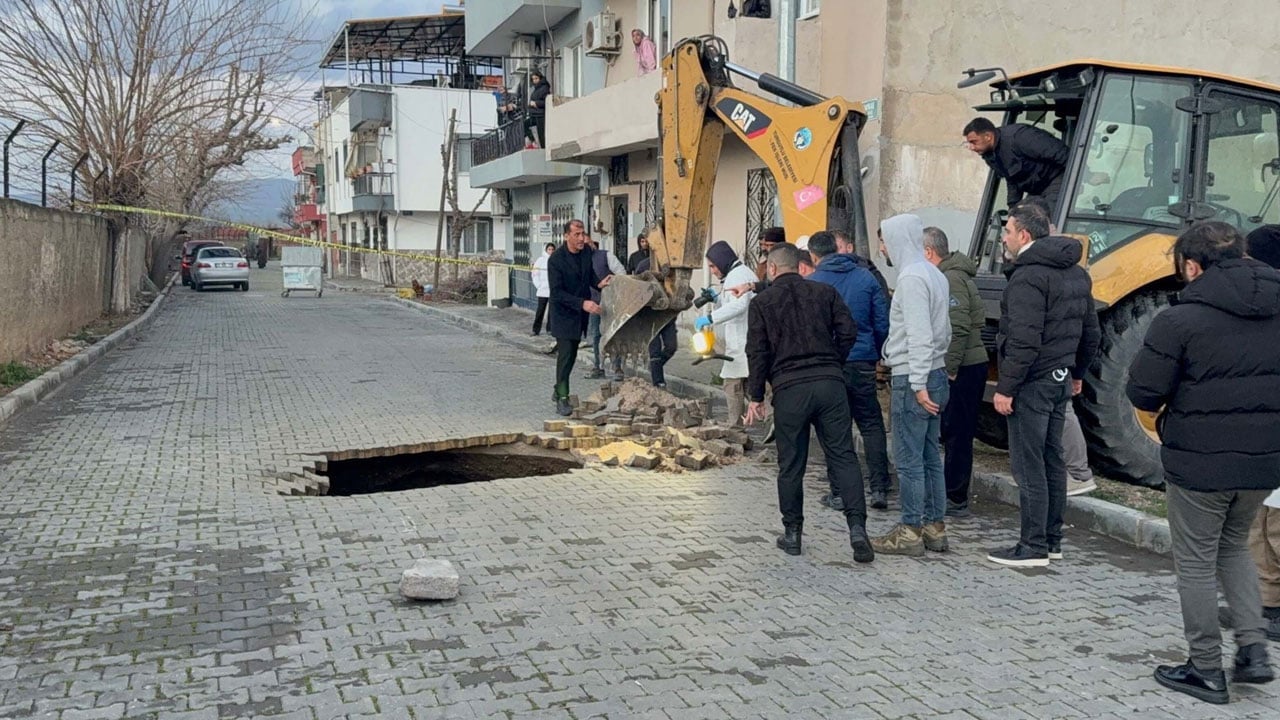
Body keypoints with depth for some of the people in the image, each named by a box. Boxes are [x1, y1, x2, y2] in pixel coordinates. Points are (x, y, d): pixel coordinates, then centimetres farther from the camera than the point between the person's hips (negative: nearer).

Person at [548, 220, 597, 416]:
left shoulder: (586, 252, -1)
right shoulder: (556, 259, -19)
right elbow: (557, 293, -22)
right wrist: (582, 303, -31)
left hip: (580, 313, 6)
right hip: (564, 313, -6)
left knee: (571, 355, 14)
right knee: (565, 354, -10)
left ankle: (559, 391, 28)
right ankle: (562, 398, -4)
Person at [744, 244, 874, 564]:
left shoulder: (761, 302, 5)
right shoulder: (825, 292, 11)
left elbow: (757, 353, 1)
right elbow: (848, 332, 3)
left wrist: (756, 397, 6)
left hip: (789, 389, -1)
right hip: (830, 383, 2)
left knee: (790, 465, 7)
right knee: (843, 456, 3)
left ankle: (792, 533, 15)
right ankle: (857, 528, -7)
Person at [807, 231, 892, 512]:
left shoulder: (812, 283, -4)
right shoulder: (866, 277, 4)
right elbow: (883, 323, 4)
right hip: (863, 363, 2)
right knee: (871, 425, 10)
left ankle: (839, 493, 9)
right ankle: (879, 488, 5)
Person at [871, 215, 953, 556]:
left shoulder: (912, 278, -16)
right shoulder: (935, 275, 15)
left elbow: (919, 336, -22)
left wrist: (918, 384, -22)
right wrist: (926, 377, 19)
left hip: (912, 379, -10)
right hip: (935, 375, 10)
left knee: (909, 460, -3)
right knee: (930, 457, 13)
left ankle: (910, 532, 3)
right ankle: (935, 528, 19)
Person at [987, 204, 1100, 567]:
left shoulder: (1029, 276, -17)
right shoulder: (1076, 274, 13)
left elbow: (1024, 342, -24)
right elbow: (1091, 332, 19)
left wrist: (1005, 387, -20)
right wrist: (1077, 372, 27)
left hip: (1033, 383, -10)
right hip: (1061, 380, 10)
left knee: (1028, 466, -4)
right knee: (1052, 460, 15)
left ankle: (1033, 547, 0)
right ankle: (1052, 541, 24)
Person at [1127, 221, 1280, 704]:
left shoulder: (1180, 320, -15)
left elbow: (1143, 394, -13)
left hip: (1200, 462, -5)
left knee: (1196, 563, 9)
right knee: (1233, 547, 25)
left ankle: (1206, 669, 17)